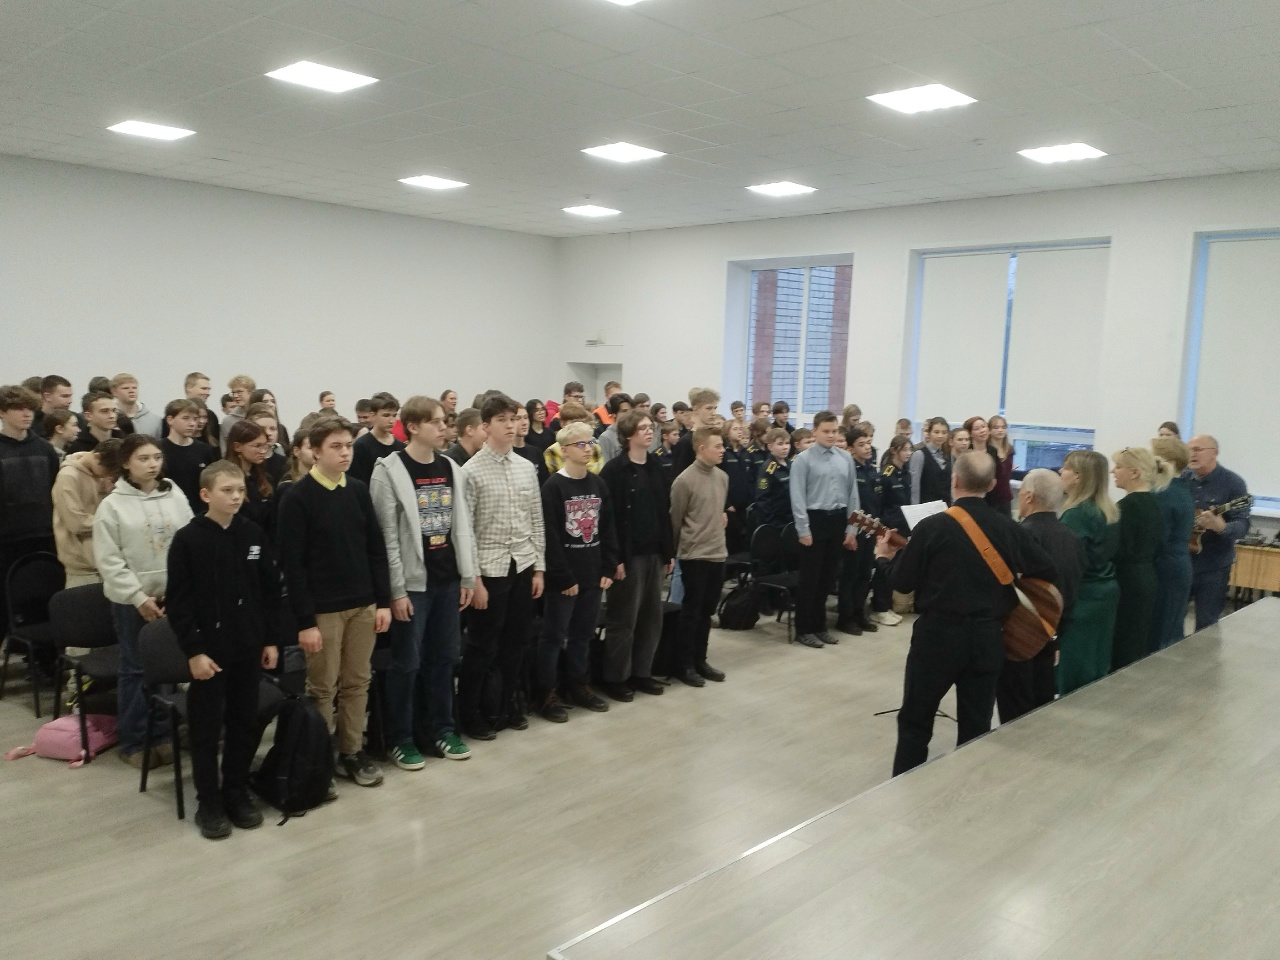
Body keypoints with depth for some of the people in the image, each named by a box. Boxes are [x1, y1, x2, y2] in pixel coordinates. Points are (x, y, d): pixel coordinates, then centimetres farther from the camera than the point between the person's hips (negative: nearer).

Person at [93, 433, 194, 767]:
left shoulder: (176, 498, 2)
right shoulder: (112, 505, -4)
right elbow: (108, 560, -7)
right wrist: (139, 597, -12)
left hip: (173, 597, 2)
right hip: (132, 600, -2)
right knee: (135, 670, 6)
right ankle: (132, 742, 18)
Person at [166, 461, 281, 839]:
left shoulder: (254, 534, 2)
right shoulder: (187, 540, -9)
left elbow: (270, 590, 7)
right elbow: (178, 602, -9)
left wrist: (271, 639, 5)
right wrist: (193, 651, -13)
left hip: (249, 648, 4)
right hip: (208, 649, -4)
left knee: (245, 724, 12)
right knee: (206, 728, 5)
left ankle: (237, 792, 27)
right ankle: (208, 802, 19)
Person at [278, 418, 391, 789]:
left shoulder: (358, 490, 6)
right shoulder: (298, 497, -10)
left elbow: (376, 549, 9)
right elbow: (292, 563, -12)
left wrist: (383, 601, 3)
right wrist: (305, 621, -14)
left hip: (363, 605, 5)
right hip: (323, 609, -5)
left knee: (357, 684, 11)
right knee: (322, 688, 6)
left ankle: (352, 752, 24)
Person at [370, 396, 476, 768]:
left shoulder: (450, 469, 9)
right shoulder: (389, 470, -9)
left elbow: (461, 526, 11)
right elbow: (387, 536, -12)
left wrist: (468, 576, 8)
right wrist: (397, 590, -14)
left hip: (447, 580, 5)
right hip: (413, 583, -5)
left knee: (444, 658, 13)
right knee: (407, 663, 2)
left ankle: (442, 729, 26)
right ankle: (400, 738, 16)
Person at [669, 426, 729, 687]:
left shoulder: (722, 477, 6)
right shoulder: (685, 481, -15)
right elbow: (675, 520, -8)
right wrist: (676, 551, 0)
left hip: (718, 554, 7)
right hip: (694, 556, -7)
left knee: (707, 611, 14)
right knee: (691, 612, 3)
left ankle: (699, 660, 26)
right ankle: (684, 665, 14)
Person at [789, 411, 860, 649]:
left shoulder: (846, 459, 7)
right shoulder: (803, 459, -7)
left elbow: (852, 494, 9)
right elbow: (798, 497, -9)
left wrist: (852, 528, 6)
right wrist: (804, 529, -12)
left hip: (838, 520, 5)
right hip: (815, 519, -5)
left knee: (827, 577, 13)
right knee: (810, 578, 1)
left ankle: (819, 625, 26)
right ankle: (804, 629, 12)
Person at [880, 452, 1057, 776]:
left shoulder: (932, 526, -12)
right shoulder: (1009, 528, -2)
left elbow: (903, 584, -7)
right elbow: (1050, 575, 4)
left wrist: (885, 558, 13)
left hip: (937, 633, -3)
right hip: (987, 636, 3)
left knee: (915, 722, 11)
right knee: (976, 726, 15)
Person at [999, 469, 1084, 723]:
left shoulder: (1023, 535, -21)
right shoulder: (1073, 539, 4)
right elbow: (1072, 592, 11)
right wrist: (1057, 635, 18)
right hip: (1049, 640, 8)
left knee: (1016, 720, 3)